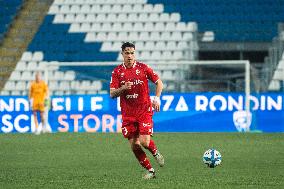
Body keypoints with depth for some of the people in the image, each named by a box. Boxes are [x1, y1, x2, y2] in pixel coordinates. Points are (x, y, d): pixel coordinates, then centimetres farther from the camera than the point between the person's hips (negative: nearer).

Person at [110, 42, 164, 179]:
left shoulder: (143, 68, -2)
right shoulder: (117, 71, 1)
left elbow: (159, 82, 7)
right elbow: (112, 94, -2)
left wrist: (157, 98, -6)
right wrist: (123, 88, -21)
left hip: (144, 110, -2)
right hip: (127, 114, 2)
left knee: (144, 142, -14)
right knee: (134, 146, -2)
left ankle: (156, 152, 20)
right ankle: (150, 170, 13)